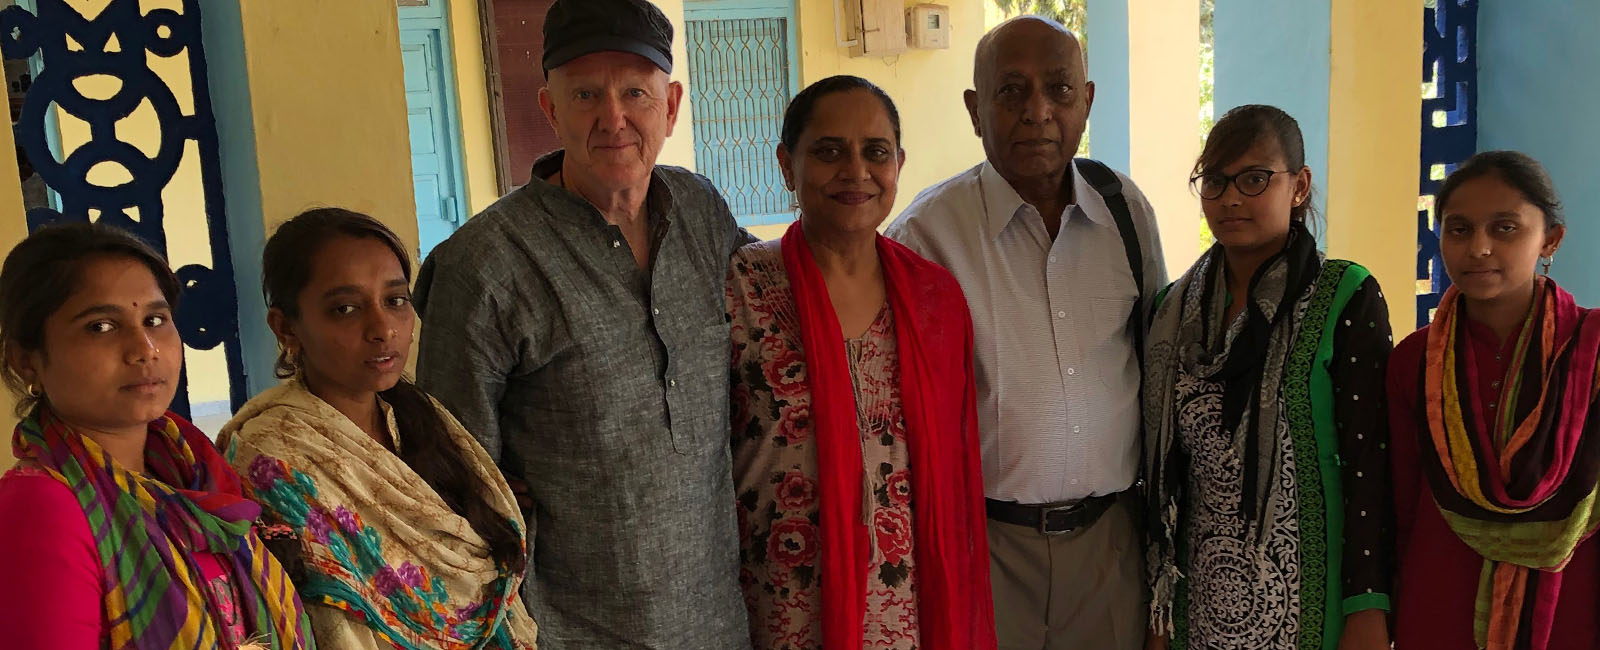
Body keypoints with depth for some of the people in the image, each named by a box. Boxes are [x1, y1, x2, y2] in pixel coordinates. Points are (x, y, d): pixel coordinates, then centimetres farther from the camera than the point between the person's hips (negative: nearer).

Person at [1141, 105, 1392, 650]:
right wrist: (1157, 604, 8)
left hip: (1304, 602, -4)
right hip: (1199, 602, 4)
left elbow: (1367, 465, -11)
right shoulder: (1174, 308, 4)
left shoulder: (1345, 298, -8)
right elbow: (1160, 468, 7)